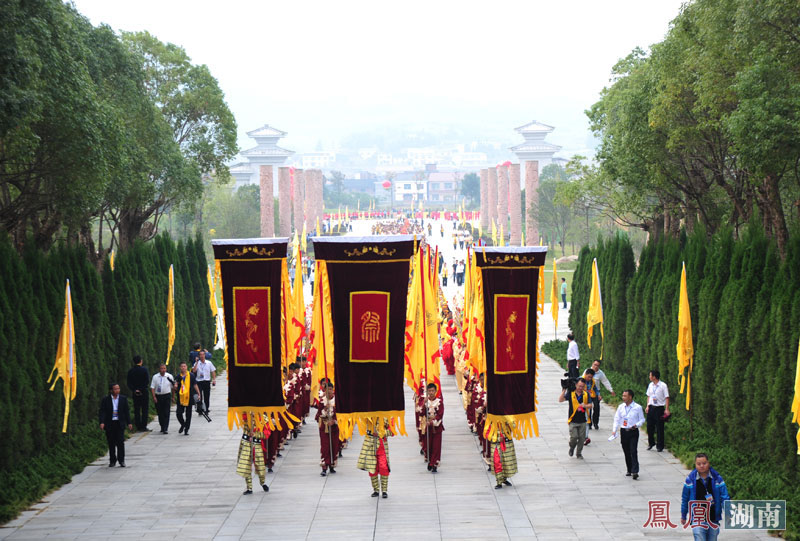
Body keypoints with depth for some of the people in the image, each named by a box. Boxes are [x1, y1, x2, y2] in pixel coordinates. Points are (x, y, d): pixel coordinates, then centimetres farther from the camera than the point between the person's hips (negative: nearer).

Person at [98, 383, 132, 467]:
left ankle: (121, 460, 2)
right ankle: (112, 461, 13)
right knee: (111, 443, 4)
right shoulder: (105, 399, -1)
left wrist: (129, 423, 5)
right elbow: (102, 412, -4)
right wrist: (102, 422, -17)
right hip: (109, 424, 0)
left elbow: (126, 411, 8)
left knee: (120, 442, -5)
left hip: (120, 423, 0)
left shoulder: (123, 398, 5)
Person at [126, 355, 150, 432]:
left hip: (135, 393, 3)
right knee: (144, 410, 1)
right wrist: (141, 389, -10)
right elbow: (147, 381, -12)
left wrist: (134, 390, -5)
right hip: (143, 392, -3)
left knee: (136, 410, 8)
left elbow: (129, 383, 0)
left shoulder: (130, 371, 4)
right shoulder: (144, 370, -6)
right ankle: (143, 426, -4)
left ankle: (138, 426, 7)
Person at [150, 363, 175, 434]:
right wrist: (154, 397, -9)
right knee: (160, 413, 8)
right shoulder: (155, 377, 1)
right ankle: (162, 427, 24)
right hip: (158, 396, 1)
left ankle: (165, 429, -9)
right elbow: (152, 387, 1)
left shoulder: (169, 376, 1)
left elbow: (173, 387, 10)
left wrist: (173, 397, 10)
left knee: (166, 413, -8)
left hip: (167, 396, -1)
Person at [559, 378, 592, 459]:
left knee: (582, 438, 4)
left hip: (583, 421, 2)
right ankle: (572, 448, 21)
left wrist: (585, 406, -20)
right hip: (573, 420, -2)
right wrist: (564, 390, -16)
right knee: (574, 437, -11)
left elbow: (590, 405, 1)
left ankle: (579, 453, 21)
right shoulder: (570, 393, -2)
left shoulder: (586, 394, 4)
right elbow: (560, 400, -9)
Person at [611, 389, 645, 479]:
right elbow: (617, 419, 9)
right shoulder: (621, 407, 8)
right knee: (626, 452, 9)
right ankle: (629, 470, 21)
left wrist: (636, 425, -16)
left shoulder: (638, 407, -3)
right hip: (623, 431, 4)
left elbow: (642, 419, 3)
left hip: (633, 432, -4)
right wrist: (614, 430, -3)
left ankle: (635, 472, -17)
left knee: (633, 451, -12)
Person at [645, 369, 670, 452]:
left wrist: (667, 409, -12)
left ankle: (660, 446, 10)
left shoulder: (663, 385, -9)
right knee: (650, 426, 9)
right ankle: (651, 443, 27)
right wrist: (647, 406, 8)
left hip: (659, 408, -5)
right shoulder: (650, 385, 8)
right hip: (651, 407, 5)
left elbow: (667, 397, -8)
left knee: (659, 428, 0)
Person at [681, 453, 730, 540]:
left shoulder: (717, 478, -2)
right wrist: (683, 516, 16)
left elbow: (725, 497, 1)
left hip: (713, 519, 2)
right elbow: (685, 499, 8)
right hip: (697, 519, -2)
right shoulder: (690, 479, -4)